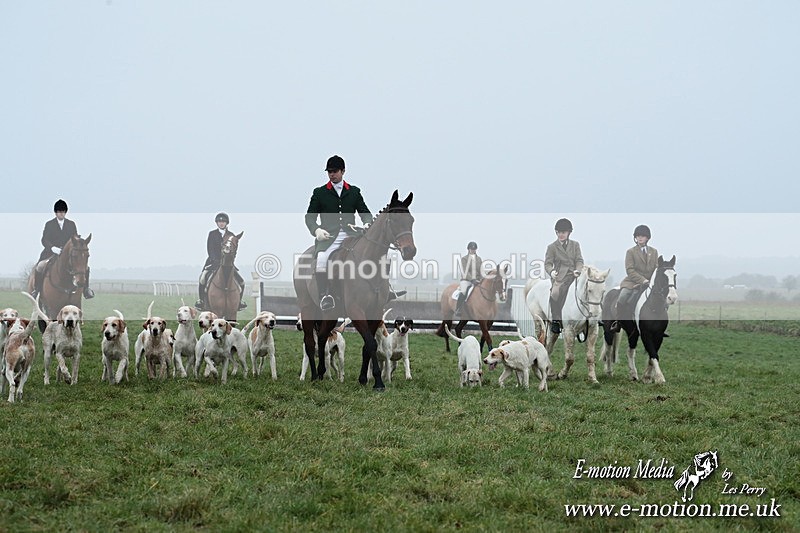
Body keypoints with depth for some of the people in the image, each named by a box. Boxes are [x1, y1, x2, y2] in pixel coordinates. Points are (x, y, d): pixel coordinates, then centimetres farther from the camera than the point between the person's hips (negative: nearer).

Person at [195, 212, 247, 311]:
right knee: (203, 279, -22)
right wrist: (215, 260, -17)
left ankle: (239, 301, 9)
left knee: (241, 281, -9)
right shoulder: (212, 234, 4)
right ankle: (201, 301, -7)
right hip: (213, 262, -2)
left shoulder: (231, 235, 8)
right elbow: (209, 249, -4)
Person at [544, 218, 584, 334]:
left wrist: (577, 270, -11)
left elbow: (579, 261, 11)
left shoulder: (575, 245, 18)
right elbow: (548, 263, 6)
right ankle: (555, 320, -14)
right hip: (560, 276, -3)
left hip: (573, 275, 3)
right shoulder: (552, 247, 12)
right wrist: (551, 271, -17)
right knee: (555, 294, -28)